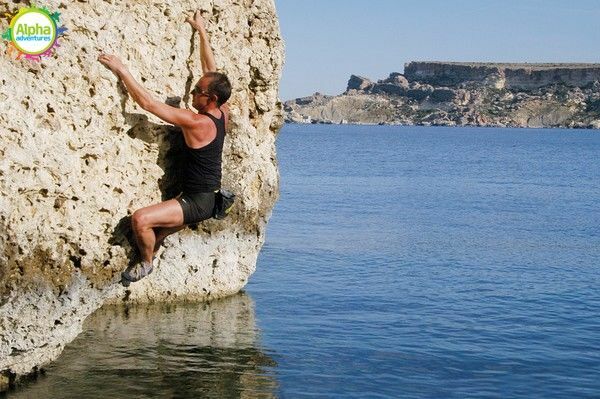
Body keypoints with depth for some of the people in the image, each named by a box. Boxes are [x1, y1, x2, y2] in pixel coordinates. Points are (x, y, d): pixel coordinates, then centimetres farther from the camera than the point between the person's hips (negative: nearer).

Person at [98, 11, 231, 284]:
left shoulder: (196, 122, -23)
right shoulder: (223, 114, 0)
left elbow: (148, 102, -23)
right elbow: (210, 70, 13)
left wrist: (121, 70, -18)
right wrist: (202, 31, 20)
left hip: (196, 202, -10)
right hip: (208, 198, 10)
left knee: (141, 219, -20)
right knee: (156, 233, 22)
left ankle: (146, 263, 0)